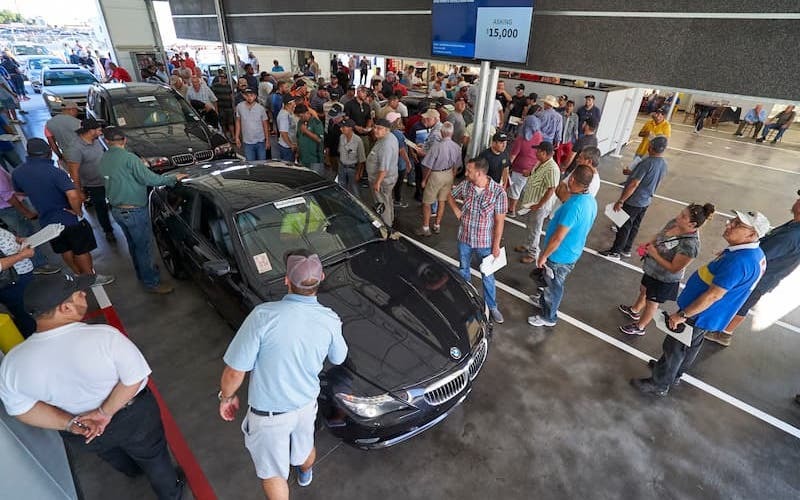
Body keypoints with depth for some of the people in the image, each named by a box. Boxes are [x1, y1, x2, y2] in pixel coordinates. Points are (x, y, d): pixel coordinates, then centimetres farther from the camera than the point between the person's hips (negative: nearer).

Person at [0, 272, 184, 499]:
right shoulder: (104, 336, -33)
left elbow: (22, 409, -9)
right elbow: (134, 379, -29)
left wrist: (70, 424, -9)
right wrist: (106, 411, -18)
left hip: (83, 437, 4)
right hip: (133, 417, -4)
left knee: (111, 453, 36)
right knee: (153, 456, 25)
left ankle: (132, 470, 66)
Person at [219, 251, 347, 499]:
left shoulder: (263, 316, -31)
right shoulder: (330, 320, -19)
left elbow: (234, 372, -22)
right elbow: (338, 359, 1)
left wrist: (227, 397, -1)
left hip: (268, 414, -4)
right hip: (306, 404, 4)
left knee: (272, 471, 23)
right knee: (305, 446, 35)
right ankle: (305, 474, 65)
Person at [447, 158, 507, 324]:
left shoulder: (498, 192, -21)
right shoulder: (465, 185, -11)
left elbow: (499, 221, -15)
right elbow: (450, 196, 11)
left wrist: (496, 245, -12)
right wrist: (456, 210, -5)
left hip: (485, 243, -4)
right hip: (464, 239, 4)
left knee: (487, 276, 12)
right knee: (463, 271, 23)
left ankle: (492, 307, 33)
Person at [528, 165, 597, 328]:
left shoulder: (573, 206, -34)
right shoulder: (591, 201, -4)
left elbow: (558, 237, -30)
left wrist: (544, 255, -19)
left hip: (560, 255, -8)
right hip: (573, 252, 8)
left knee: (554, 285, 13)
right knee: (552, 282, 30)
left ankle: (548, 317, 34)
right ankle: (544, 300, 54)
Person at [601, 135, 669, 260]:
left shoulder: (647, 163, -24)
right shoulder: (664, 164, 3)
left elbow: (634, 184, -26)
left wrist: (620, 201, -22)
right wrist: (632, 173, 23)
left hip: (633, 202, -8)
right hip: (645, 202, 8)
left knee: (623, 227, 4)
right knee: (634, 226, 19)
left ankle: (615, 252, 14)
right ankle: (626, 250, 32)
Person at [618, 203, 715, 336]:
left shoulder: (690, 245, -36)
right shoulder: (675, 223, -15)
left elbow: (674, 268, -29)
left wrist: (655, 255, -28)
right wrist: (649, 244, -12)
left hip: (664, 279, -7)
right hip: (652, 270, 7)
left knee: (651, 303, 17)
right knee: (643, 290, 31)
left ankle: (639, 327, 42)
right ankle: (634, 310, 60)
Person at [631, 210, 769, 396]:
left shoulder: (739, 261, -33)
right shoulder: (754, 252, -1)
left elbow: (714, 295, -31)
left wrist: (682, 314, -24)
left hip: (701, 314, -9)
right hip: (707, 314, 9)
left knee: (675, 348, 7)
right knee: (692, 345, 26)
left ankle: (659, 384, 24)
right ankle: (673, 372, 47)